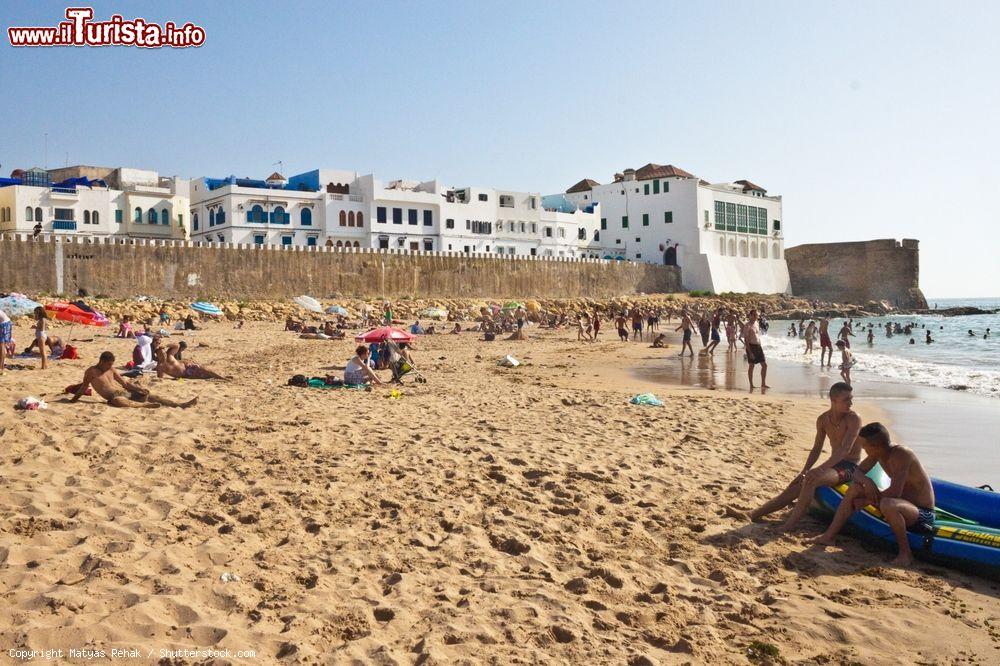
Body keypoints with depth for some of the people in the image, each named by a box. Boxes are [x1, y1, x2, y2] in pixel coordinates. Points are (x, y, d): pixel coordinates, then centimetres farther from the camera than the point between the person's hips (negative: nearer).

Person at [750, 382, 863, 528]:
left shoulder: (854, 419, -17)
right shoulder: (823, 420, 4)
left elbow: (845, 449, -28)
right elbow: (816, 449, 11)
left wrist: (821, 468, -38)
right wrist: (803, 471, -1)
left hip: (849, 467, -7)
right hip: (833, 464, 7)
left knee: (810, 479, -32)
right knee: (795, 487, -6)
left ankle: (788, 526, -31)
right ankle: (753, 516, -5)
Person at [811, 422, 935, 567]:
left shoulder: (901, 454, -26)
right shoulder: (878, 453, -2)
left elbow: (895, 492, -32)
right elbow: (857, 472, 7)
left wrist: (866, 500, -18)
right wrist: (866, 480, -18)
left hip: (922, 513, -9)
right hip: (902, 502, 9)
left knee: (887, 504, -39)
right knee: (854, 489, 1)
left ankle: (905, 552, -18)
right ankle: (828, 536, 2)